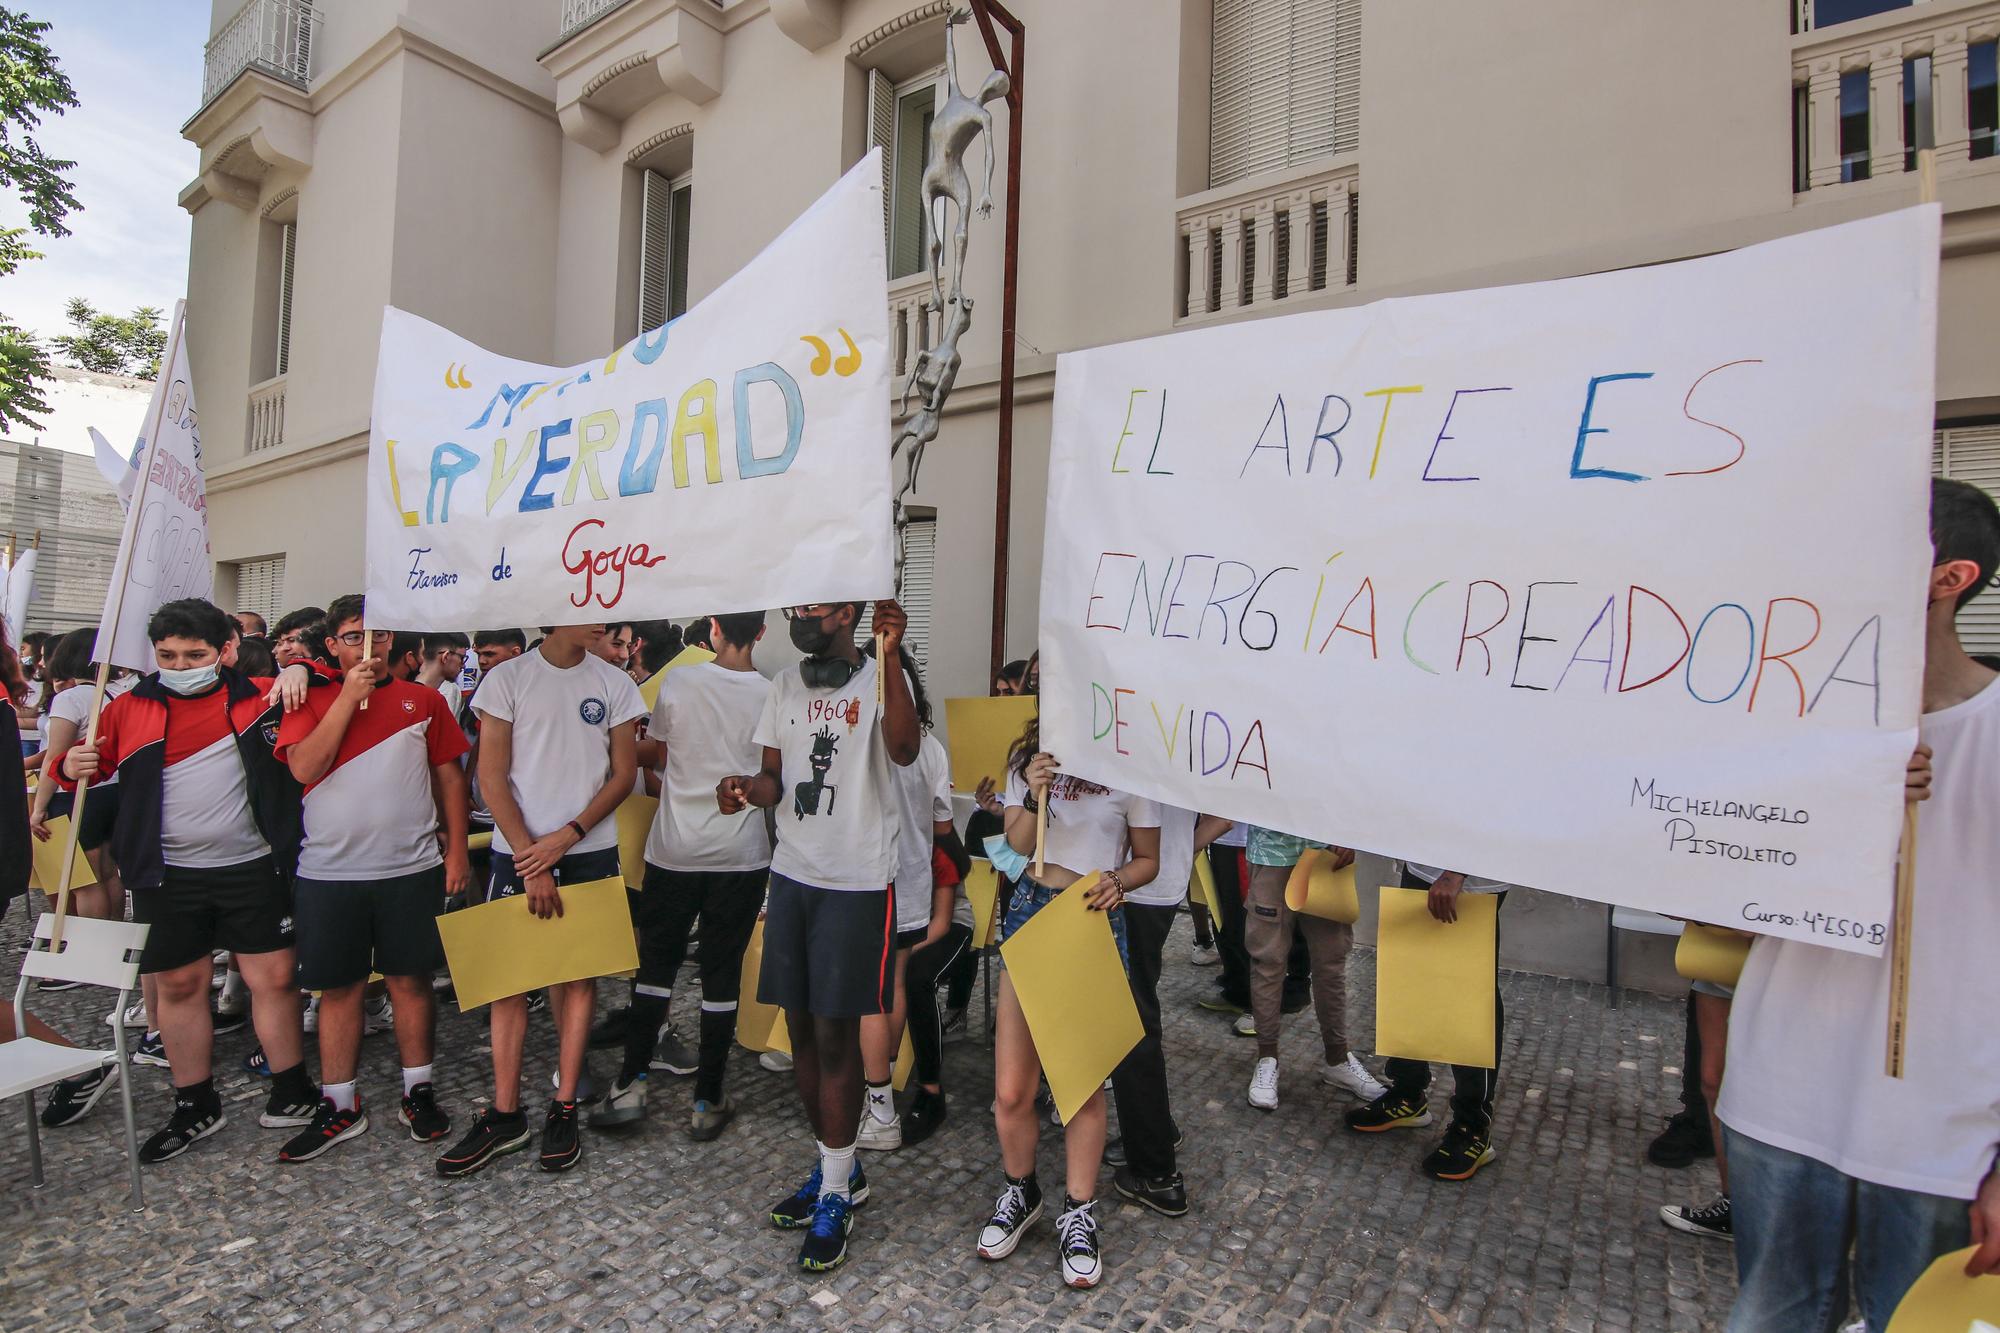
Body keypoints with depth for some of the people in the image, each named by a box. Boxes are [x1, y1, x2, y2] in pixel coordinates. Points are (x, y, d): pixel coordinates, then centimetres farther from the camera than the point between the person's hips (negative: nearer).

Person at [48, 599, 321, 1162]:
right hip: (168, 877, 2)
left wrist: (298, 669, -8)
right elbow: (88, 763, 14)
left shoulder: (258, 696, 0)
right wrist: (69, 765, -8)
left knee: (273, 978, 3)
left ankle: (292, 1092, 19)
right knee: (179, 986, 11)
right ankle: (194, 1106, 27)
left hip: (253, 869, -1)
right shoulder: (129, 708, 4)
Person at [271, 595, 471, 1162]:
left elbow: (449, 776, 6)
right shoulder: (312, 702, 4)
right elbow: (304, 767, -13)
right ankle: (339, 1106, 24)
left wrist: (456, 850, 2)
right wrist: (349, 697, -16)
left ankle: (418, 1092, 23)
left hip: (412, 869, 0)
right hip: (330, 873, 0)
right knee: (339, 988, 10)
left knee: (410, 980, 8)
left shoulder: (423, 699, 4)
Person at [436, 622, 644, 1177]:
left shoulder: (614, 683, 3)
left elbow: (624, 774, 3)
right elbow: (492, 776, -3)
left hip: (590, 853, 1)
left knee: (578, 973, 6)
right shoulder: (507, 678, -1)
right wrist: (529, 856, -9)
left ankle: (564, 1110, 17)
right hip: (518, 852, -1)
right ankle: (505, 1115, 16)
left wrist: (566, 836, -9)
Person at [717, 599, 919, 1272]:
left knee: (835, 1035, 0)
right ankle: (839, 1167, 32)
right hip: (792, 873, 6)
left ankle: (835, 1193, 18)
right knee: (801, 1028, 12)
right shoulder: (785, 685, 10)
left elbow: (904, 750, -27)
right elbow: (774, 779, 11)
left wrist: (889, 658, -34)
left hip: (857, 882, -6)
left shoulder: (880, 680, -7)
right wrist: (748, 787, -12)